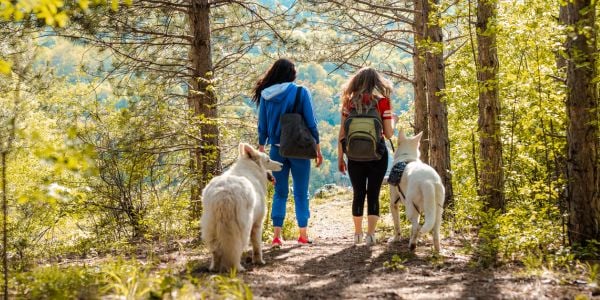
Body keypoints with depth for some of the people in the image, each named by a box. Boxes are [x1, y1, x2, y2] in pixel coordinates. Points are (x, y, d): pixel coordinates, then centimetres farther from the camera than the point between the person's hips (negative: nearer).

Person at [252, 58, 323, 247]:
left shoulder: (266, 95, 1)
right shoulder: (301, 93, -7)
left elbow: (262, 127, 4)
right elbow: (311, 123, -6)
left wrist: (261, 150, 12)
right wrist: (317, 148, 1)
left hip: (277, 150, 3)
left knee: (280, 193, 11)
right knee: (301, 193, 7)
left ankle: (276, 236, 5)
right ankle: (303, 235, 9)